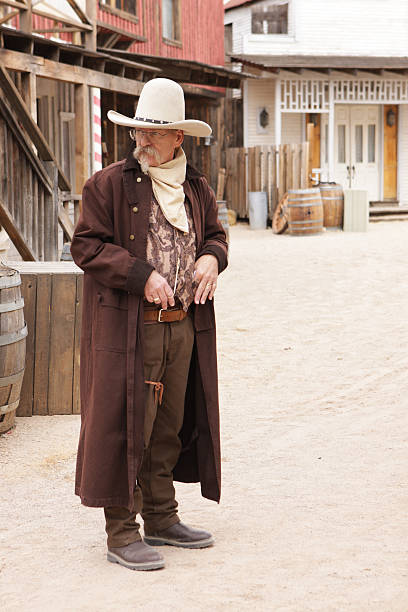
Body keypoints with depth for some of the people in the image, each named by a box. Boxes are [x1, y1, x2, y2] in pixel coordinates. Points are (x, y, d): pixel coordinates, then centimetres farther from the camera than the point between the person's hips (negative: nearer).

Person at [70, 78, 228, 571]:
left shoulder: (197, 189, 11)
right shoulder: (108, 185, -5)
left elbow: (215, 233, 23)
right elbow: (86, 246, -8)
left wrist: (211, 257, -2)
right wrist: (142, 275, -19)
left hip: (184, 327, 6)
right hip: (128, 328, -5)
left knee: (170, 428, 14)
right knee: (125, 428, -5)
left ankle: (161, 518, 27)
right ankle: (121, 533, 2)